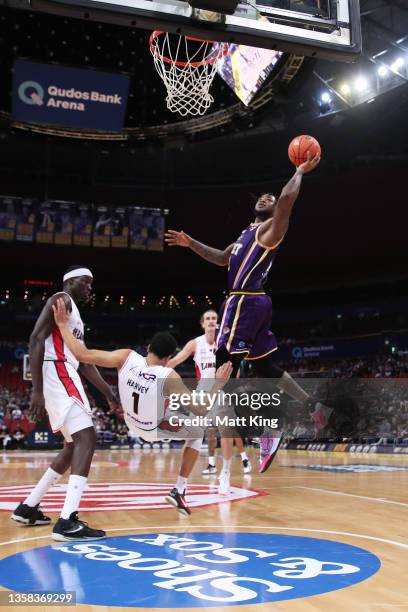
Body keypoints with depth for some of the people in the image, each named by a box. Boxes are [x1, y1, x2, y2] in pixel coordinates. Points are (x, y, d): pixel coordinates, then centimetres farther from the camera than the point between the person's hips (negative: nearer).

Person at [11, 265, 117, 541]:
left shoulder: (76, 315, 26)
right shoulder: (61, 300, -4)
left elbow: (85, 361, 24)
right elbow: (36, 340, -16)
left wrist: (109, 393, 16)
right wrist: (37, 390, -23)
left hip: (67, 377, 11)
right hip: (58, 375, -11)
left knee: (75, 446, 16)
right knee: (87, 439, -18)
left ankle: (27, 507, 24)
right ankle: (68, 521, -24)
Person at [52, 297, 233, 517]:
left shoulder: (127, 357, -28)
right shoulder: (168, 377, -35)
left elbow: (82, 354, -31)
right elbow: (201, 411, -29)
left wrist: (63, 325, -25)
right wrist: (218, 384, -19)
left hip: (132, 422, 5)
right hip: (155, 429, -4)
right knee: (197, 433, 19)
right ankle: (179, 492, 14)